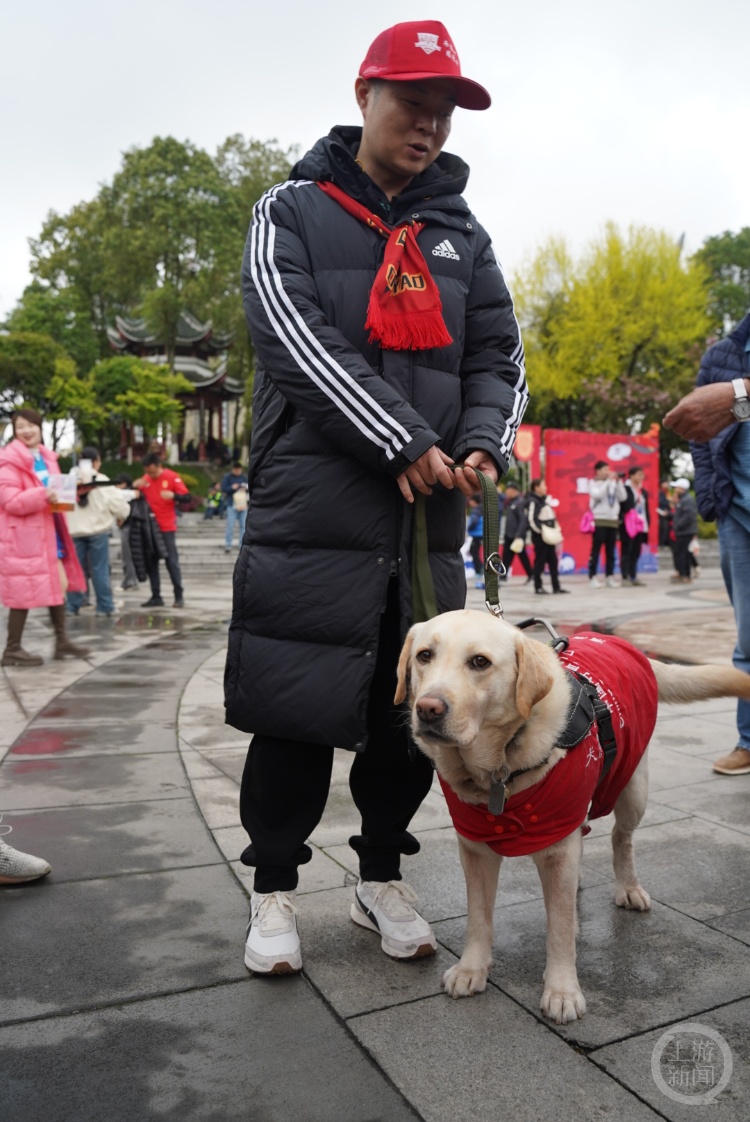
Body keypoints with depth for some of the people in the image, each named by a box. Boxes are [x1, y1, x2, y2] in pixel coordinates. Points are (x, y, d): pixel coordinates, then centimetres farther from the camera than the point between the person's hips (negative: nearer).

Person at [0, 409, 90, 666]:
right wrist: (43, 495, -32)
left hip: (48, 532, 9)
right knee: (24, 592, -4)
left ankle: (62, 641, 25)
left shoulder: (46, 458, 14)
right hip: (22, 536, -9)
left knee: (60, 584, 13)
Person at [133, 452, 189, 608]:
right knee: (151, 563, 6)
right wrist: (135, 488, -6)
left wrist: (173, 495, -26)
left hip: (167, 528, -4)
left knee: (172, 562, -3)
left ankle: (179, 596, 5)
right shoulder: (145, 479, 6)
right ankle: (156, 597, 13)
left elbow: (186, 497, -7)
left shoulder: (172, 477, -6)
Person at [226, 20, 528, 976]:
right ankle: (274, 888, 22)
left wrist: (483, 445, -10)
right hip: (311, 522, -4)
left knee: (410, 714, 10)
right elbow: (300, 341, -10)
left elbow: (499, 355, 11)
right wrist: (406, 444, -17)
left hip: (428, 528, 4)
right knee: (296, 714, 1)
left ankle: (381, 879, 29)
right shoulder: (292, 212, 6)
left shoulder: (462, 236, 18)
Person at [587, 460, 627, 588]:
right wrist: (608, 480, -16)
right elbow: (598, 494, -18)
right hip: (599, 520, -5)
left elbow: (623, 497, 2)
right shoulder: (593, 483, 1)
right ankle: (592, 577, -3)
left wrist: (618, 481, -5)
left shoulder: (613, 483, 12)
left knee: (610, 551, 6)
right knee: (596, 550, -5)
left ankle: (609, 577, 10)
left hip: (613, 520, 5)